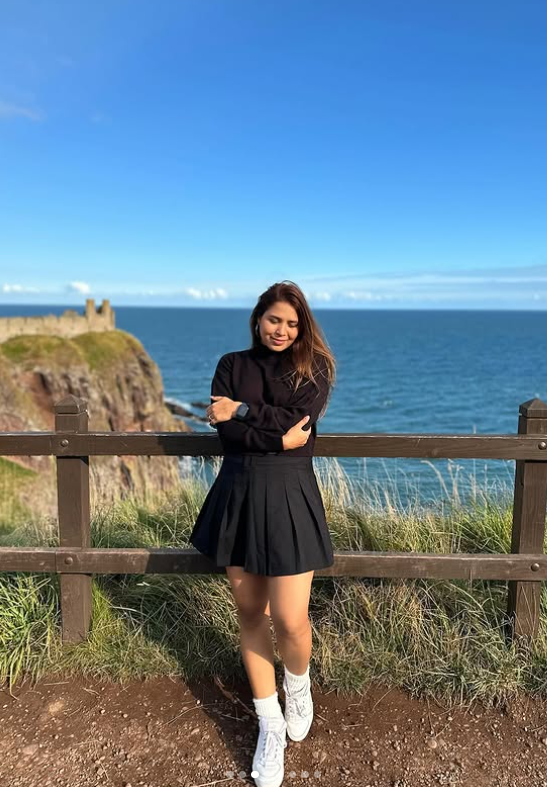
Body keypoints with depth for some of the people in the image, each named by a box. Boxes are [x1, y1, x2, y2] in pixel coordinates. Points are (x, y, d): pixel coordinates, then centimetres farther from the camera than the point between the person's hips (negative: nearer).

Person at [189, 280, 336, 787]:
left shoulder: (313, 369, 2)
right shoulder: (232, 365, 5)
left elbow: (299, 422, -15)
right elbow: (225, 431, -7)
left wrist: (242, 410, -13)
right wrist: (278, 438, -16)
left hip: (288, 498, -2)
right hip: (238, 494, 3)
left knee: (290, 621, -3)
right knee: (250, 613, 11)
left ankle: (299, 685, 35)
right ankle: (270, 726, 31)